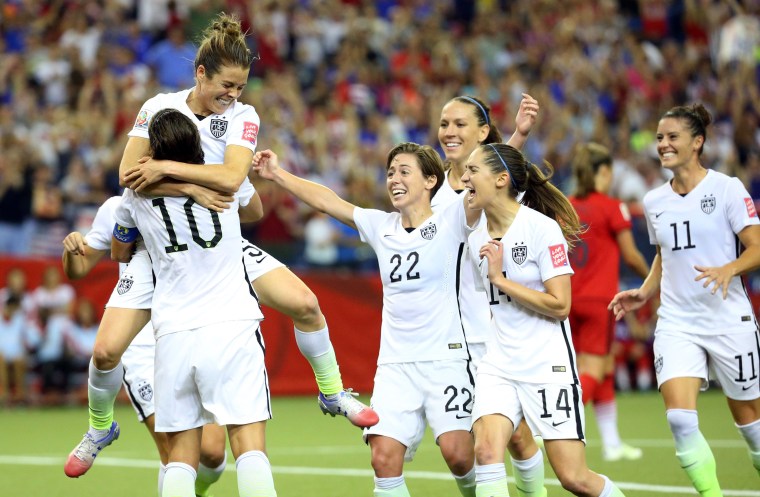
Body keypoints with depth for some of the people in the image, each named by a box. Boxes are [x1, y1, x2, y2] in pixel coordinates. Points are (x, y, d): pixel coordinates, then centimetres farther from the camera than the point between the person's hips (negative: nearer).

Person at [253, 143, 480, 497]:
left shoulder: (451, 221, -1)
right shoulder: (381, 227, 12)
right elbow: (326, 201, 18)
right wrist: (277, 175, 14)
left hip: (447, 358, -4)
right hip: (395, 363, 4)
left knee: (458, 453, -18)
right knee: (384, 457, -10)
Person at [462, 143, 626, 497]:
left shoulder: (542, 228, -12)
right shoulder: (476, 239, 8)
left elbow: (559, 305, -17)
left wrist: (500, 279, -15)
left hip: (547, 367, -5)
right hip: (498, 367, 5)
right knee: (486, 450, -21)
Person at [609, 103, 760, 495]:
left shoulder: (726, 188, -6)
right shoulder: (654, 201, 10)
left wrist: (728, 269, -28)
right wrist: (644, 293, 8)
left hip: (729, 321, -3)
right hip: (676, 323, 3)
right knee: (679, 418, -15)